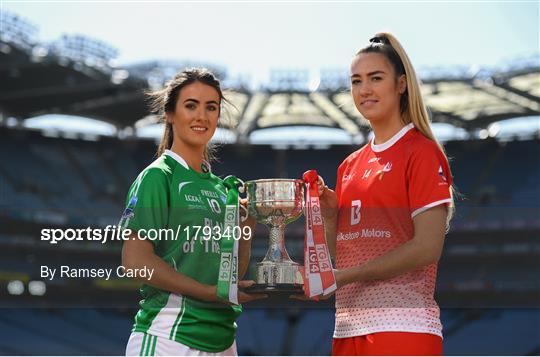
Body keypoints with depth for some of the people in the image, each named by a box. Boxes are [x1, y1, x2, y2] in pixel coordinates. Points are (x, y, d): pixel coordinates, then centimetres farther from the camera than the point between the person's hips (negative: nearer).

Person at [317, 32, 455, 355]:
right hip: (348, 328, 6)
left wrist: (343, 277, -13)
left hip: (402, 326, -6)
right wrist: (328, 215, 0)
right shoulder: (350, 165, 16)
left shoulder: (421, 151, -4)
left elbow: (427, 247, -13)